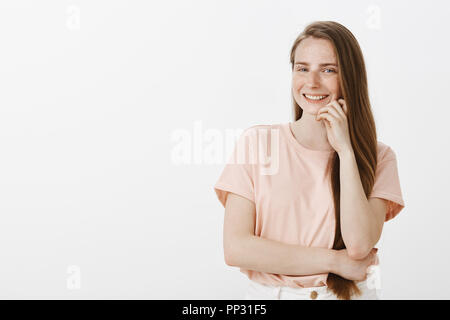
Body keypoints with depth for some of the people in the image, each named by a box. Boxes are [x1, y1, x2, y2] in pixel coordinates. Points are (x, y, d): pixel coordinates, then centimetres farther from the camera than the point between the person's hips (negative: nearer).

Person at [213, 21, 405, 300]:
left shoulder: (379, 157, 3)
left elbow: (359, 245, -11)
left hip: (349, 295, 0)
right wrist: (336, 261, -8)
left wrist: (345, 150, -9)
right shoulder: (257, 142, 1)